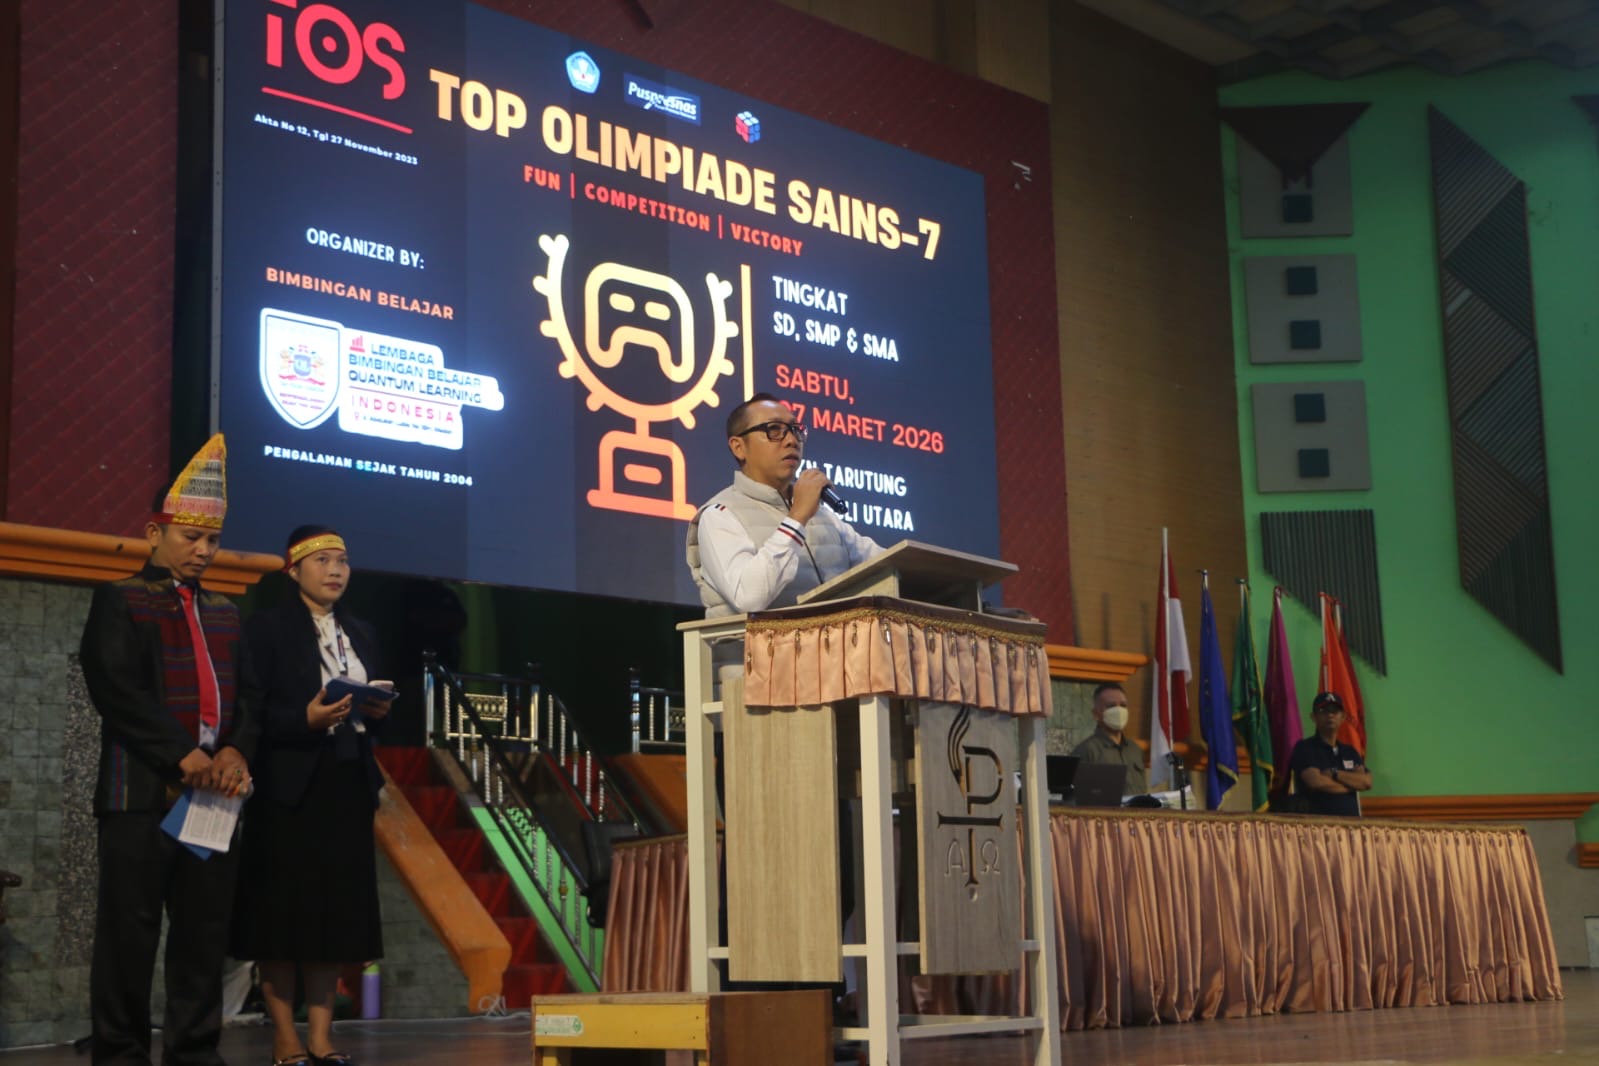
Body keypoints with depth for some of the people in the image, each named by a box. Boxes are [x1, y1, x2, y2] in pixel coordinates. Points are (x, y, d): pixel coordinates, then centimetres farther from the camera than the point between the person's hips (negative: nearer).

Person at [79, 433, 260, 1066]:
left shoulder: (224, 614, 20)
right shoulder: (119, 601, 3)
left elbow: (246, 694, 14)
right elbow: (118, 688, -10)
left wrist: (235, 751, -7)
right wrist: (183, 756, -17)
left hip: (216, 791, 5)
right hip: (142, 792, -5)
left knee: (206, 935, 6)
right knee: (129, 934, -2)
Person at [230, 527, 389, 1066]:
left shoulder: (360, 633, 16)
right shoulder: (267, 626, -3)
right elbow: (251, 709, -11)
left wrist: (378, 711, -3)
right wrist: (304, 720, -24)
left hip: (348, 785, 6)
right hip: (288, 786, -6)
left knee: (336, 910, 5)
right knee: (282, 910, -2)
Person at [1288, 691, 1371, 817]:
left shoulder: (1350, 752, 21)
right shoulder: (1304, 748, 5)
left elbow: (1366, 782, 6)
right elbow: (1315, 781, -9)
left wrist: (1334, 774, -6)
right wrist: (1351, 784, 3)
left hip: (1351, 818, 5)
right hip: (1319, 819, -5)